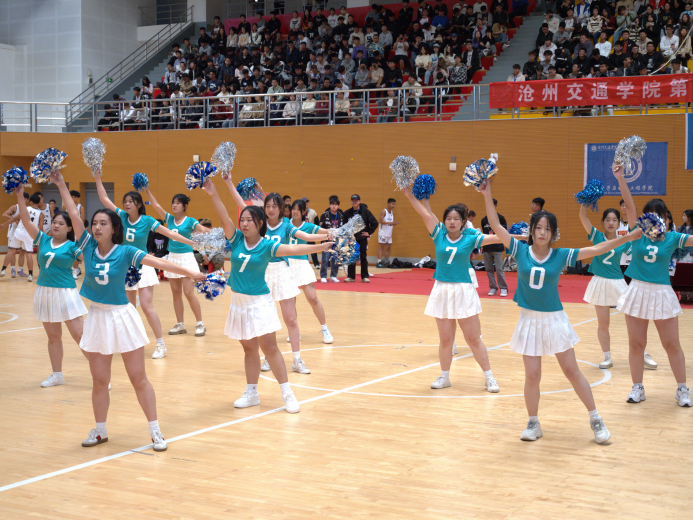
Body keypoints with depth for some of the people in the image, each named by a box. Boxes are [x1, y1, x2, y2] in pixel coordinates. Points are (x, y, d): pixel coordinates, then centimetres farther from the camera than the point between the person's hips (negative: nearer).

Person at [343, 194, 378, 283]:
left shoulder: (365, 211, -3)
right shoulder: (347, 213, 1)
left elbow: (374, 223, -1)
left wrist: (369, 232, -2)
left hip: (363, 238, -1)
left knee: (363, 257, 2)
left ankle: (364, 277, 8)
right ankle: (351, 276, 11)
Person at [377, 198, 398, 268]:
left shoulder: (392, 213, 14)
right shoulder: (383, 212, -8)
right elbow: (380, 221, -17)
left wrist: (394, 224, -5)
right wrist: (389, 223, -22)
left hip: (389, 233, 7)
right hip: (383, 233, -7)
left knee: (388, 248, 8)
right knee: (381, 247, -7)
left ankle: (387, 262, 12)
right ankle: (379, 262, -8)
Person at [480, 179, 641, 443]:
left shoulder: (561, 255, -5)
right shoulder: (521, 251, -4)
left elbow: (596, 250, -5)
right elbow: (496, 226, -9)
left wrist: (628, 237, -10)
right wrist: (487, 195, -17)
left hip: (555, 320, 0)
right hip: (530, 321, 0)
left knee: (572, 371, 6)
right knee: (532, 376, 3)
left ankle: (596, 420, 17)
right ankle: (533, 424, 20)